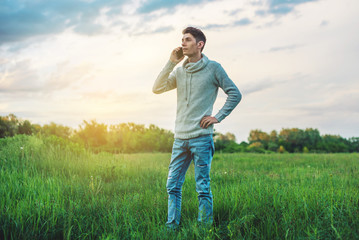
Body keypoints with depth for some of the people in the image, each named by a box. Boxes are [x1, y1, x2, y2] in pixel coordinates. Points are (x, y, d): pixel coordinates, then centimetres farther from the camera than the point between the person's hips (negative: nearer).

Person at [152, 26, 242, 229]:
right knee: (173, 186, 6)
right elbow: (157, 89, 3)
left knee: (203, 188, -1)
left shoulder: (213, 68, 0)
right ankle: (172, 227, 14)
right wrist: (171, 63, 0)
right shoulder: (179, 71, 13)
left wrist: (218, 117, -5)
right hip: (180, 139, 5)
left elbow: (235, 94, 3)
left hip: (201, 138, -5)